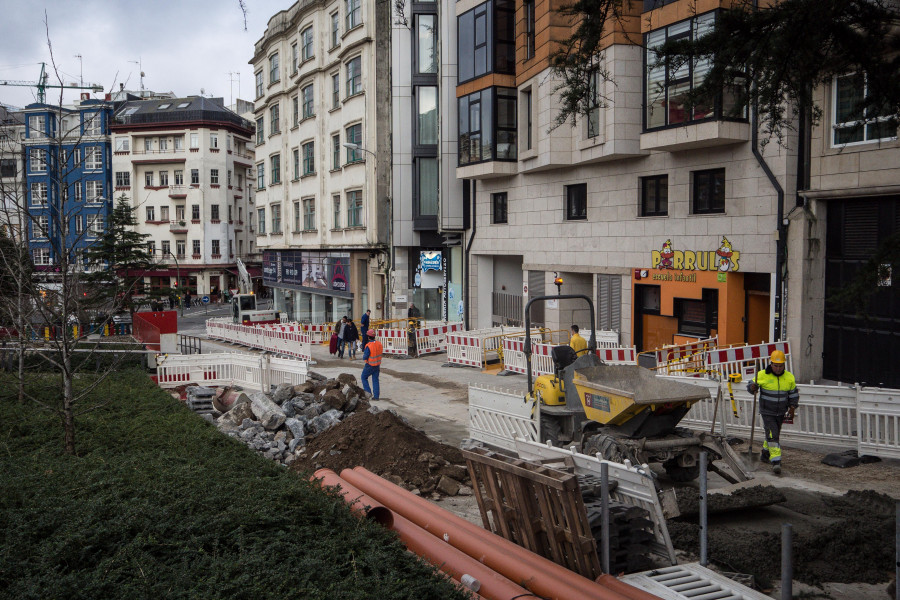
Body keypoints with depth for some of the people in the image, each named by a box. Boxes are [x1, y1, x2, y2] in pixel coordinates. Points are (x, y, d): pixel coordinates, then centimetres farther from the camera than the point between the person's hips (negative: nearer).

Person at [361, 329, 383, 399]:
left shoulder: (368, 346, -24)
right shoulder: (379, 344, -4)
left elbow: (365, 357, -21)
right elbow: (381, 352, 11)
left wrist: (364, 354, 1)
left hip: (370, 365, -6)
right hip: (377, 365, 6)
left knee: (364, 377, 15)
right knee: (375, 379, 12)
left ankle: (368, 392, 11)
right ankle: (376, 395, 12)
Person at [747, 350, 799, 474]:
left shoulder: (789, 377, -3)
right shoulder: (762, 375, -13)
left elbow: (794, 394, 9)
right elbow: (750, 386, -3)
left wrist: (792, 408, 2)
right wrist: (752, 388, -26)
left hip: (780, 413, 4)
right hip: (767, 412, -4)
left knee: (775, 434, 18)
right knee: (772, 435, -14)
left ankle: (765, 453, 39)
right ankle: (776, 461, -15)